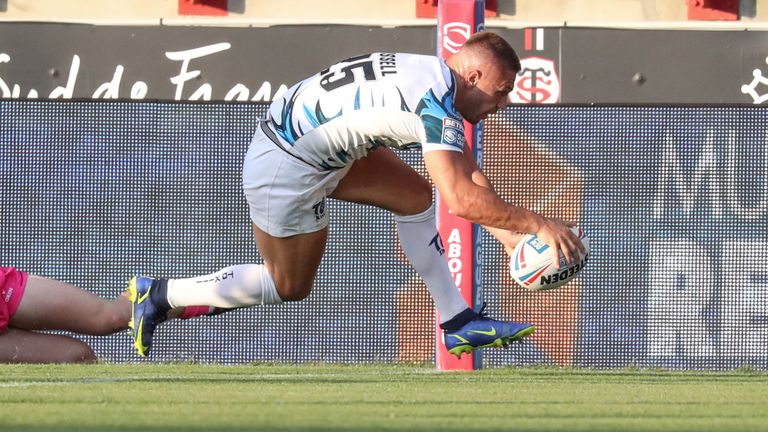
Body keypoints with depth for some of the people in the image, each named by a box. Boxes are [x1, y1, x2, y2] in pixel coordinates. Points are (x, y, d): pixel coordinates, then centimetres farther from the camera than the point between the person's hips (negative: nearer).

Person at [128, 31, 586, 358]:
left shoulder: (437, 79, 5)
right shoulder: (436, 102, -25)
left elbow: (471, 176, 10)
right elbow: (461, 199, -30)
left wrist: (509, 234, 3)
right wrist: (537, 224, -23)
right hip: (286, 170, -10)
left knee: (414, 195, 11)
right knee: (289, 286, 8)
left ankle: (458, 322, 14)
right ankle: (159, 295, 14)